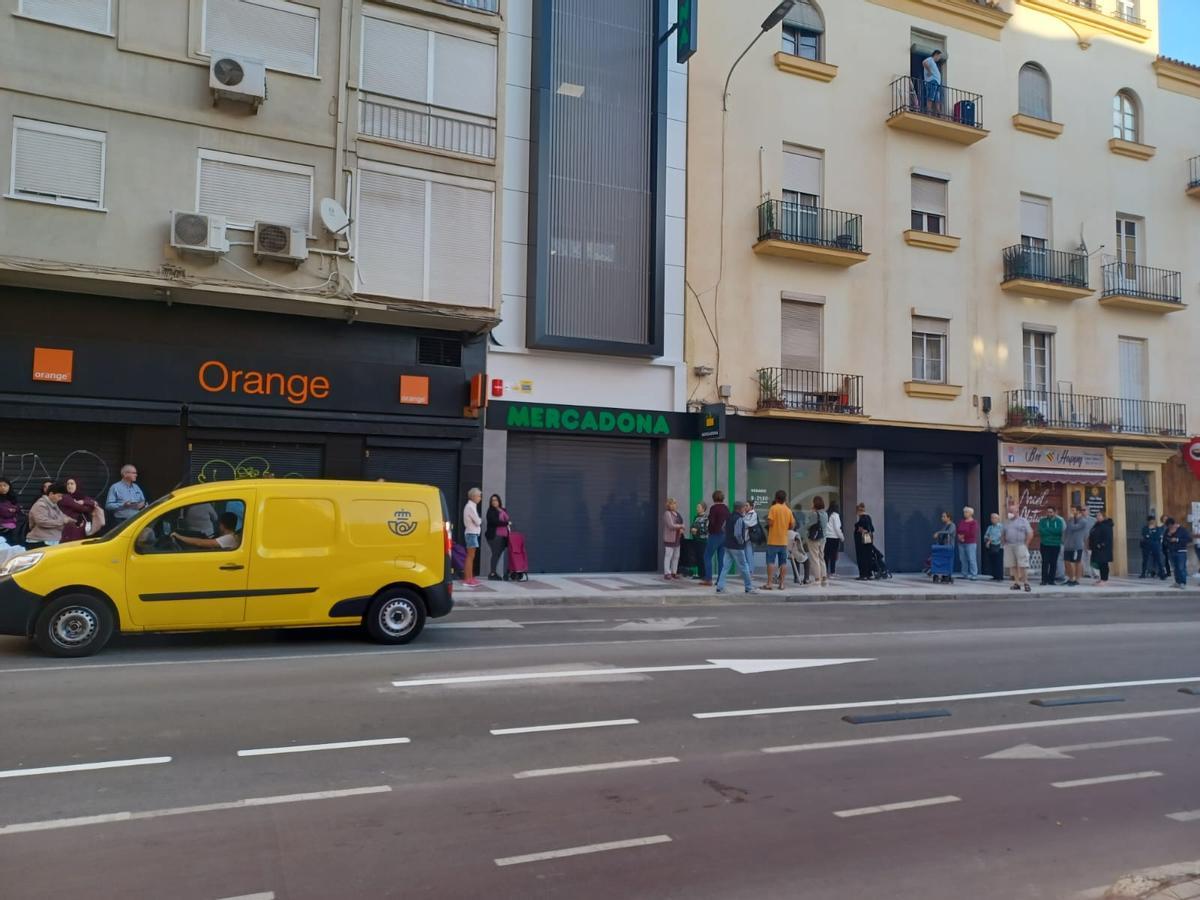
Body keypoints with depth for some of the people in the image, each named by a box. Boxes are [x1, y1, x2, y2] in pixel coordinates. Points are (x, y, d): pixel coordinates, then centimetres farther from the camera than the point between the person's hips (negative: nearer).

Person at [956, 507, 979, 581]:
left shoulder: (974, 523, -5)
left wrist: (963, 536, -6)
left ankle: (974, 575, -10)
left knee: (972, 559, -10)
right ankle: (965, 574, 11)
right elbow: (957, 530, 11)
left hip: (970, 543, -7)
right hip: (961, 543, 7)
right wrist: (960, 536, -8)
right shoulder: (962, 522, 17)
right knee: (963, 559, 5)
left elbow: (972, 533, -14)